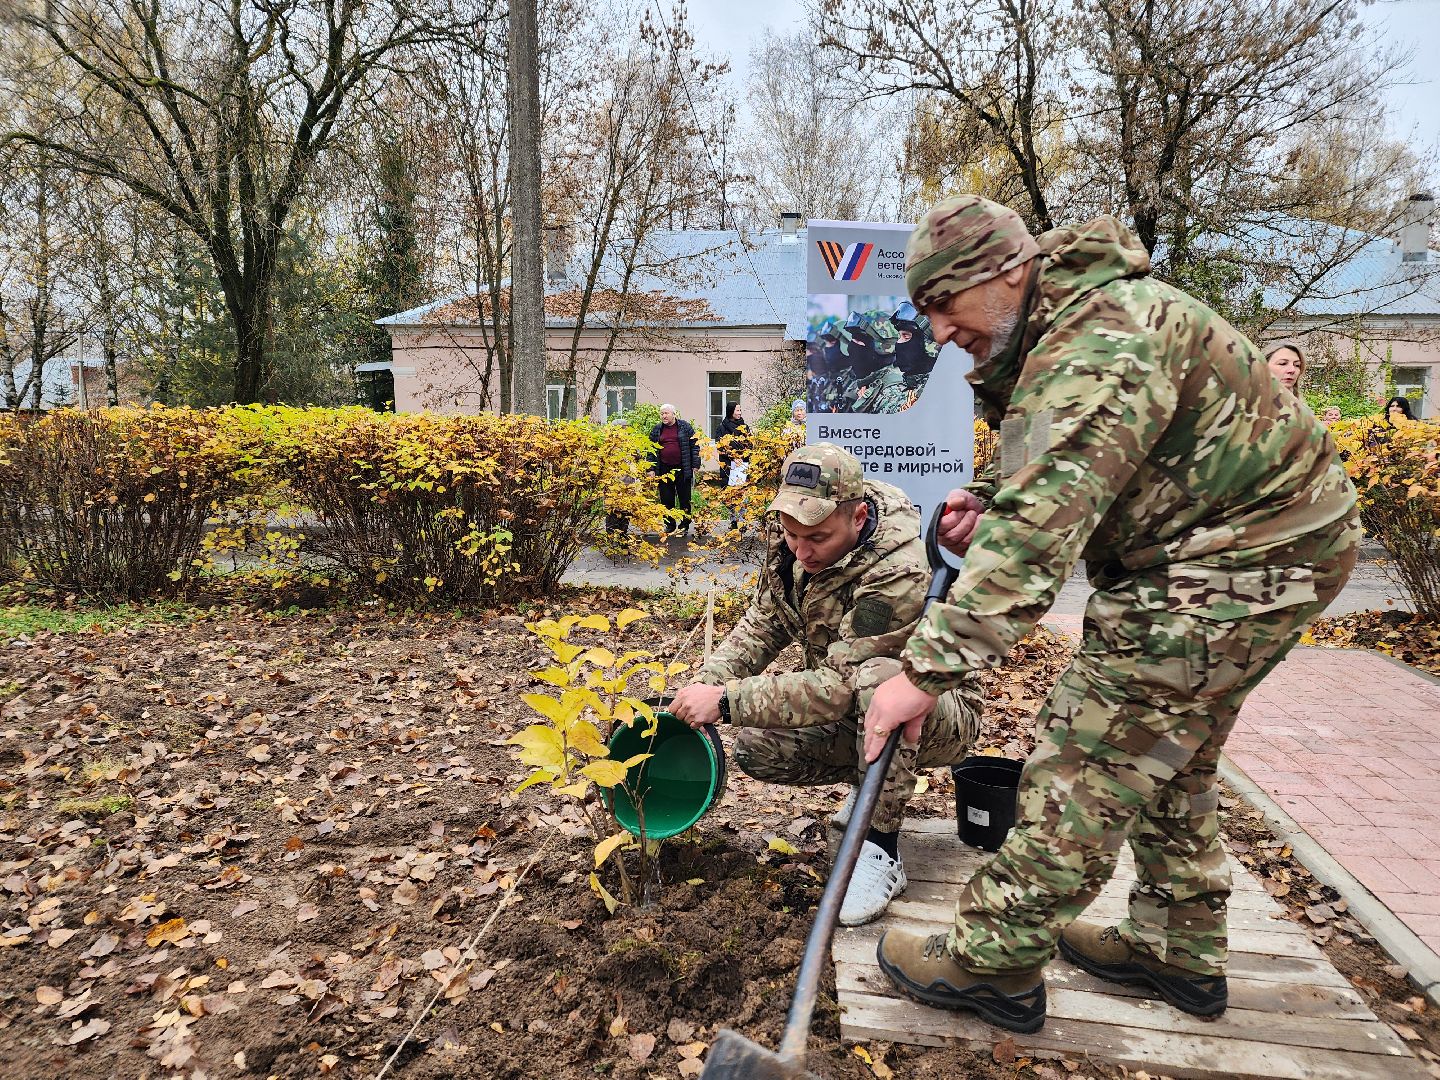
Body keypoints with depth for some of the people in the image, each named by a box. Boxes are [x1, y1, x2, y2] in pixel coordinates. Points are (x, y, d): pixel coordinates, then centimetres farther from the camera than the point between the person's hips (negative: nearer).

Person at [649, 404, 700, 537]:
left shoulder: (685, 427, 2)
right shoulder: (656, 430, 9)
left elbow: (694, 446, 1)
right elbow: (651, 450, 11)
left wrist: (695, 465, -4)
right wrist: (651, 469, 4)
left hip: (683, 469, -2)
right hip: (664, 470, 2)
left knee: (685, 499, 3)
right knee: (666, 500, 5)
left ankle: (684, 526, 12)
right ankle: (669, 526, 16)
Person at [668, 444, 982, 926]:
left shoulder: (900, 577, -36)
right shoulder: (794, 537, -12)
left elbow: (840, 685, -36)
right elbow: (765, 620, -2)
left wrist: (727, 700, -36)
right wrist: (705, 683, -17)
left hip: (939, 715, -7)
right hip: (856, 712, 7)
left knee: (877, 680, -40)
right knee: (754, 747, -13)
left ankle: (880, 850, -22)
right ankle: (876, 781, 12)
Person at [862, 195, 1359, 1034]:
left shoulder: (1101, 341, -27)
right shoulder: (1066, 326, 8)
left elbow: (1039, 534, -36)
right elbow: (1069, 485, 16)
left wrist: (929, 667, -36)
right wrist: (991, 506, -6)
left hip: (1237, 558, -11)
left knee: (1093, 754, -9)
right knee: (1168, 754, 19)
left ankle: (995, 962, 2)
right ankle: (1181, 951, 34)